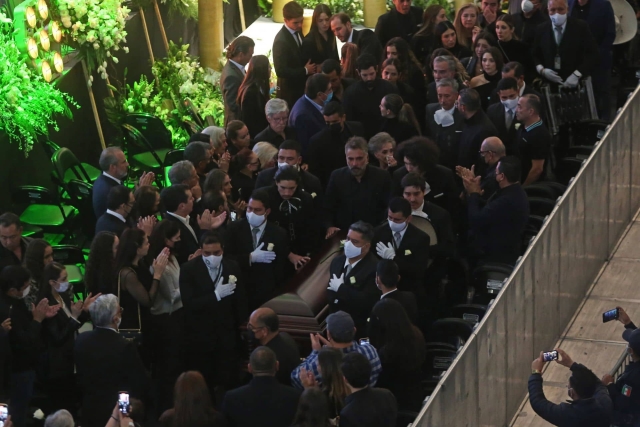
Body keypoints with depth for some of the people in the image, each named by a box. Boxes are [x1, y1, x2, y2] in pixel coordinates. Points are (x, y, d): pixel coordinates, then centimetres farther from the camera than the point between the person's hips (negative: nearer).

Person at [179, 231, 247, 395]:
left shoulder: (233, 268, 1)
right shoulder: (188, 270, -9)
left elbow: (240, 302, 9)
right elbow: (189, 304, -18)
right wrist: (216, 295, -24)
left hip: (227, 337, 2)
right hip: (199, 338, -2)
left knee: (227, 384, 2)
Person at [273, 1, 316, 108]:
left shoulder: (297, 31, 0)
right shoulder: (281, 41, -26)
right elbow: (281, 71, -27)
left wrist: (309, 67, 0)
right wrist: (305, 71, -19)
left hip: (301, 87, 8)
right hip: (290, 92, -8)